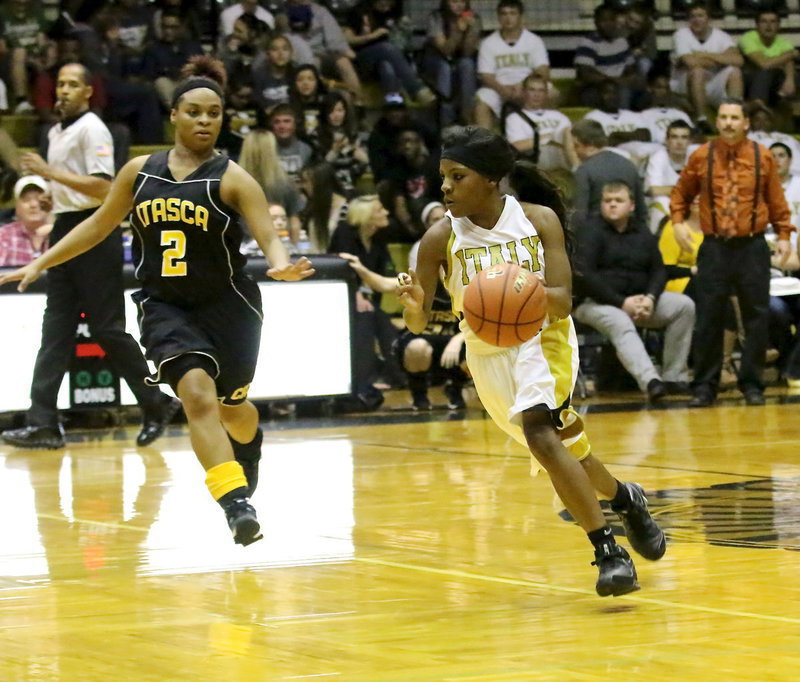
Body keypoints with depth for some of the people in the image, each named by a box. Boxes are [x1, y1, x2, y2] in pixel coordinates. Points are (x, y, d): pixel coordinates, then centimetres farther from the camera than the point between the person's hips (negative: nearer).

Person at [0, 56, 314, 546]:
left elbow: (268, 235, -18)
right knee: (198, 395, -23)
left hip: (228, 305, -1)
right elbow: (100, 224, 14)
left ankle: (248, 450, 53)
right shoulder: (139, 172, 2)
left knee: (232, 407, 16)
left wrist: (282, 266, -41)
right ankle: (237, 503, -30)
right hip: (165, 305, 1)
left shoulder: (232, 179, -9)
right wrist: (41, 263, 12)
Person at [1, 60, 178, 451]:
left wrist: (49, 172, -21)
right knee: (56, 331, 3)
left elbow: (102, 187, -19)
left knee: (107, 328, -5)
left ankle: (156, 405, 9)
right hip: (64, 230, 9)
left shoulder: (92, 130, -11)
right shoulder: (57, 133, 17)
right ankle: (43, 423, -1)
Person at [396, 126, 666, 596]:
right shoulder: (442, 238, -10)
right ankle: (624, 498, 40)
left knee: (538, 430, -27)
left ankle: (609, 551, -21)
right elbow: (420, 323, -8)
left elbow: (562, 302, -17)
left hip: (543, 340, -3)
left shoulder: (539, 220, -13)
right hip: (488, 354, 3)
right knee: (563, 450, 10)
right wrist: (414, 306, -32)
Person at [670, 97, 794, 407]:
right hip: (714, 249, 0)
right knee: (708, 319, 0)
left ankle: (751, 384, 14)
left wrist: (784, 235, 1)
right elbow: (681, 193, 14)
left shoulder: (763, 157, 1)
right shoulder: (701, 157, 2)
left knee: (757, 318, 3)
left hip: (752, 248, 0)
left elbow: (777, 201, 7)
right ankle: (705, 386, 9)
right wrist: (678, 221, -1)